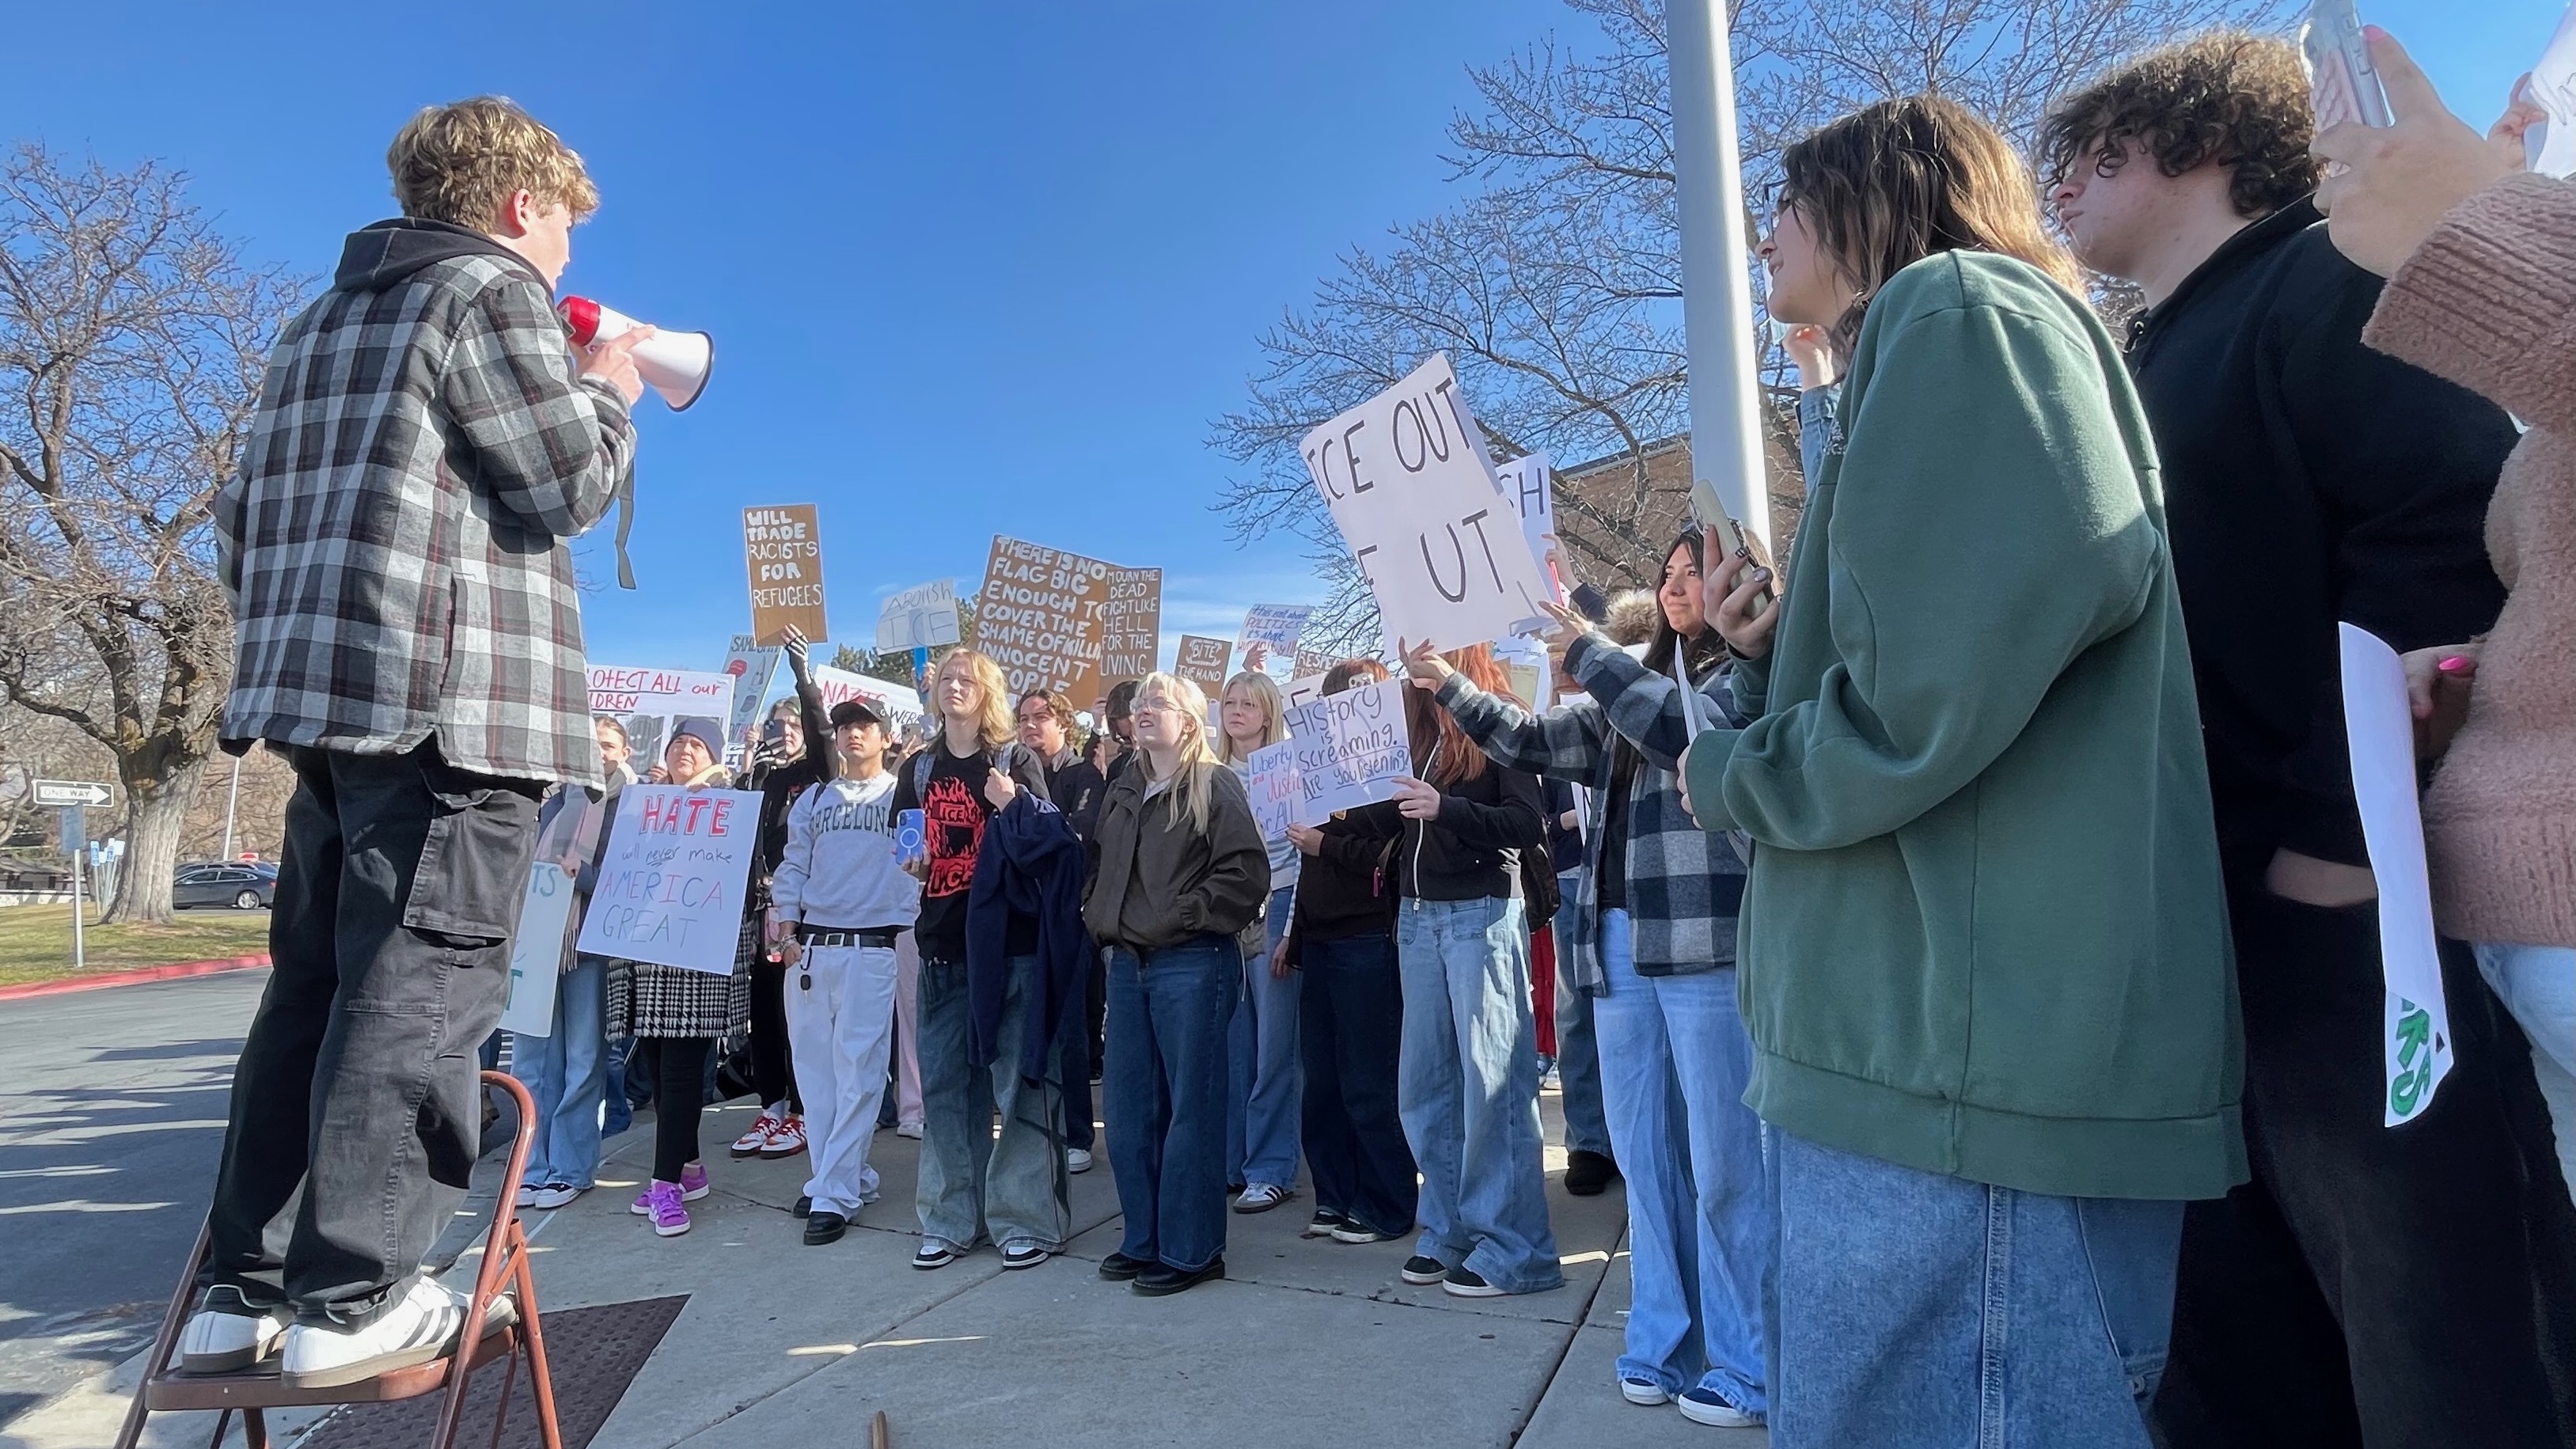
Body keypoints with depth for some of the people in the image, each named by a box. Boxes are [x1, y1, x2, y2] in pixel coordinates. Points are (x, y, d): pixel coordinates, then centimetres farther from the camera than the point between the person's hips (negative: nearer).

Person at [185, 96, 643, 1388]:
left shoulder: (321, 322, 24)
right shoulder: (493, 291, -1)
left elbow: (243, 519, 22)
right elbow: (571, 484, -6)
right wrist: (610, 393, 11)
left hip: (320, 692, 9)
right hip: (453, 695, -9)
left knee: (313, 985, 11)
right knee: (417, 990, -6)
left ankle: (242, 1290, 16)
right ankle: (352, 1300, -2)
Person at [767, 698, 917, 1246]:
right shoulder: (812, 800, 17)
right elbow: (793, 867, 14)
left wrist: (907, 933, -11)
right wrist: (787, 932, 1)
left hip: (873, 949, -5)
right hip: (810, 947, 5)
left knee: (856, 1072, -6)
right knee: (815, 1069, 7)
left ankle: (835, 1195, -1)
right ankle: (849, 1176, 19)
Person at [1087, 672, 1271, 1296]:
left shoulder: (1214, 786, -6)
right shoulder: (1122, 792, 15)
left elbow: (1247, 870, -15)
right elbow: (1101, 868, 24)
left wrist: (1183, 916, -15)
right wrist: (1099, 917, 8)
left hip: (1192, 964, -7)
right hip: (1127, 964, 7)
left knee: (1190, 1106, 1)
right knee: (1128, 1109, 12)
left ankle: (1190, 1250, 13)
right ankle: (1144, 1240, 26)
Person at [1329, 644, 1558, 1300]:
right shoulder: (1421, 731, 12)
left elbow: (1529, 824, -15)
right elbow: (1396, 814, 13)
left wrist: (1445, 809, -26)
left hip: (1480, 915, -6)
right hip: (1418, 916, 7)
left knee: (1490, 1080, -1)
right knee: (1424, 1085, 10)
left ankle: (1514, 1249, 10)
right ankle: (1448, 1231, 22)